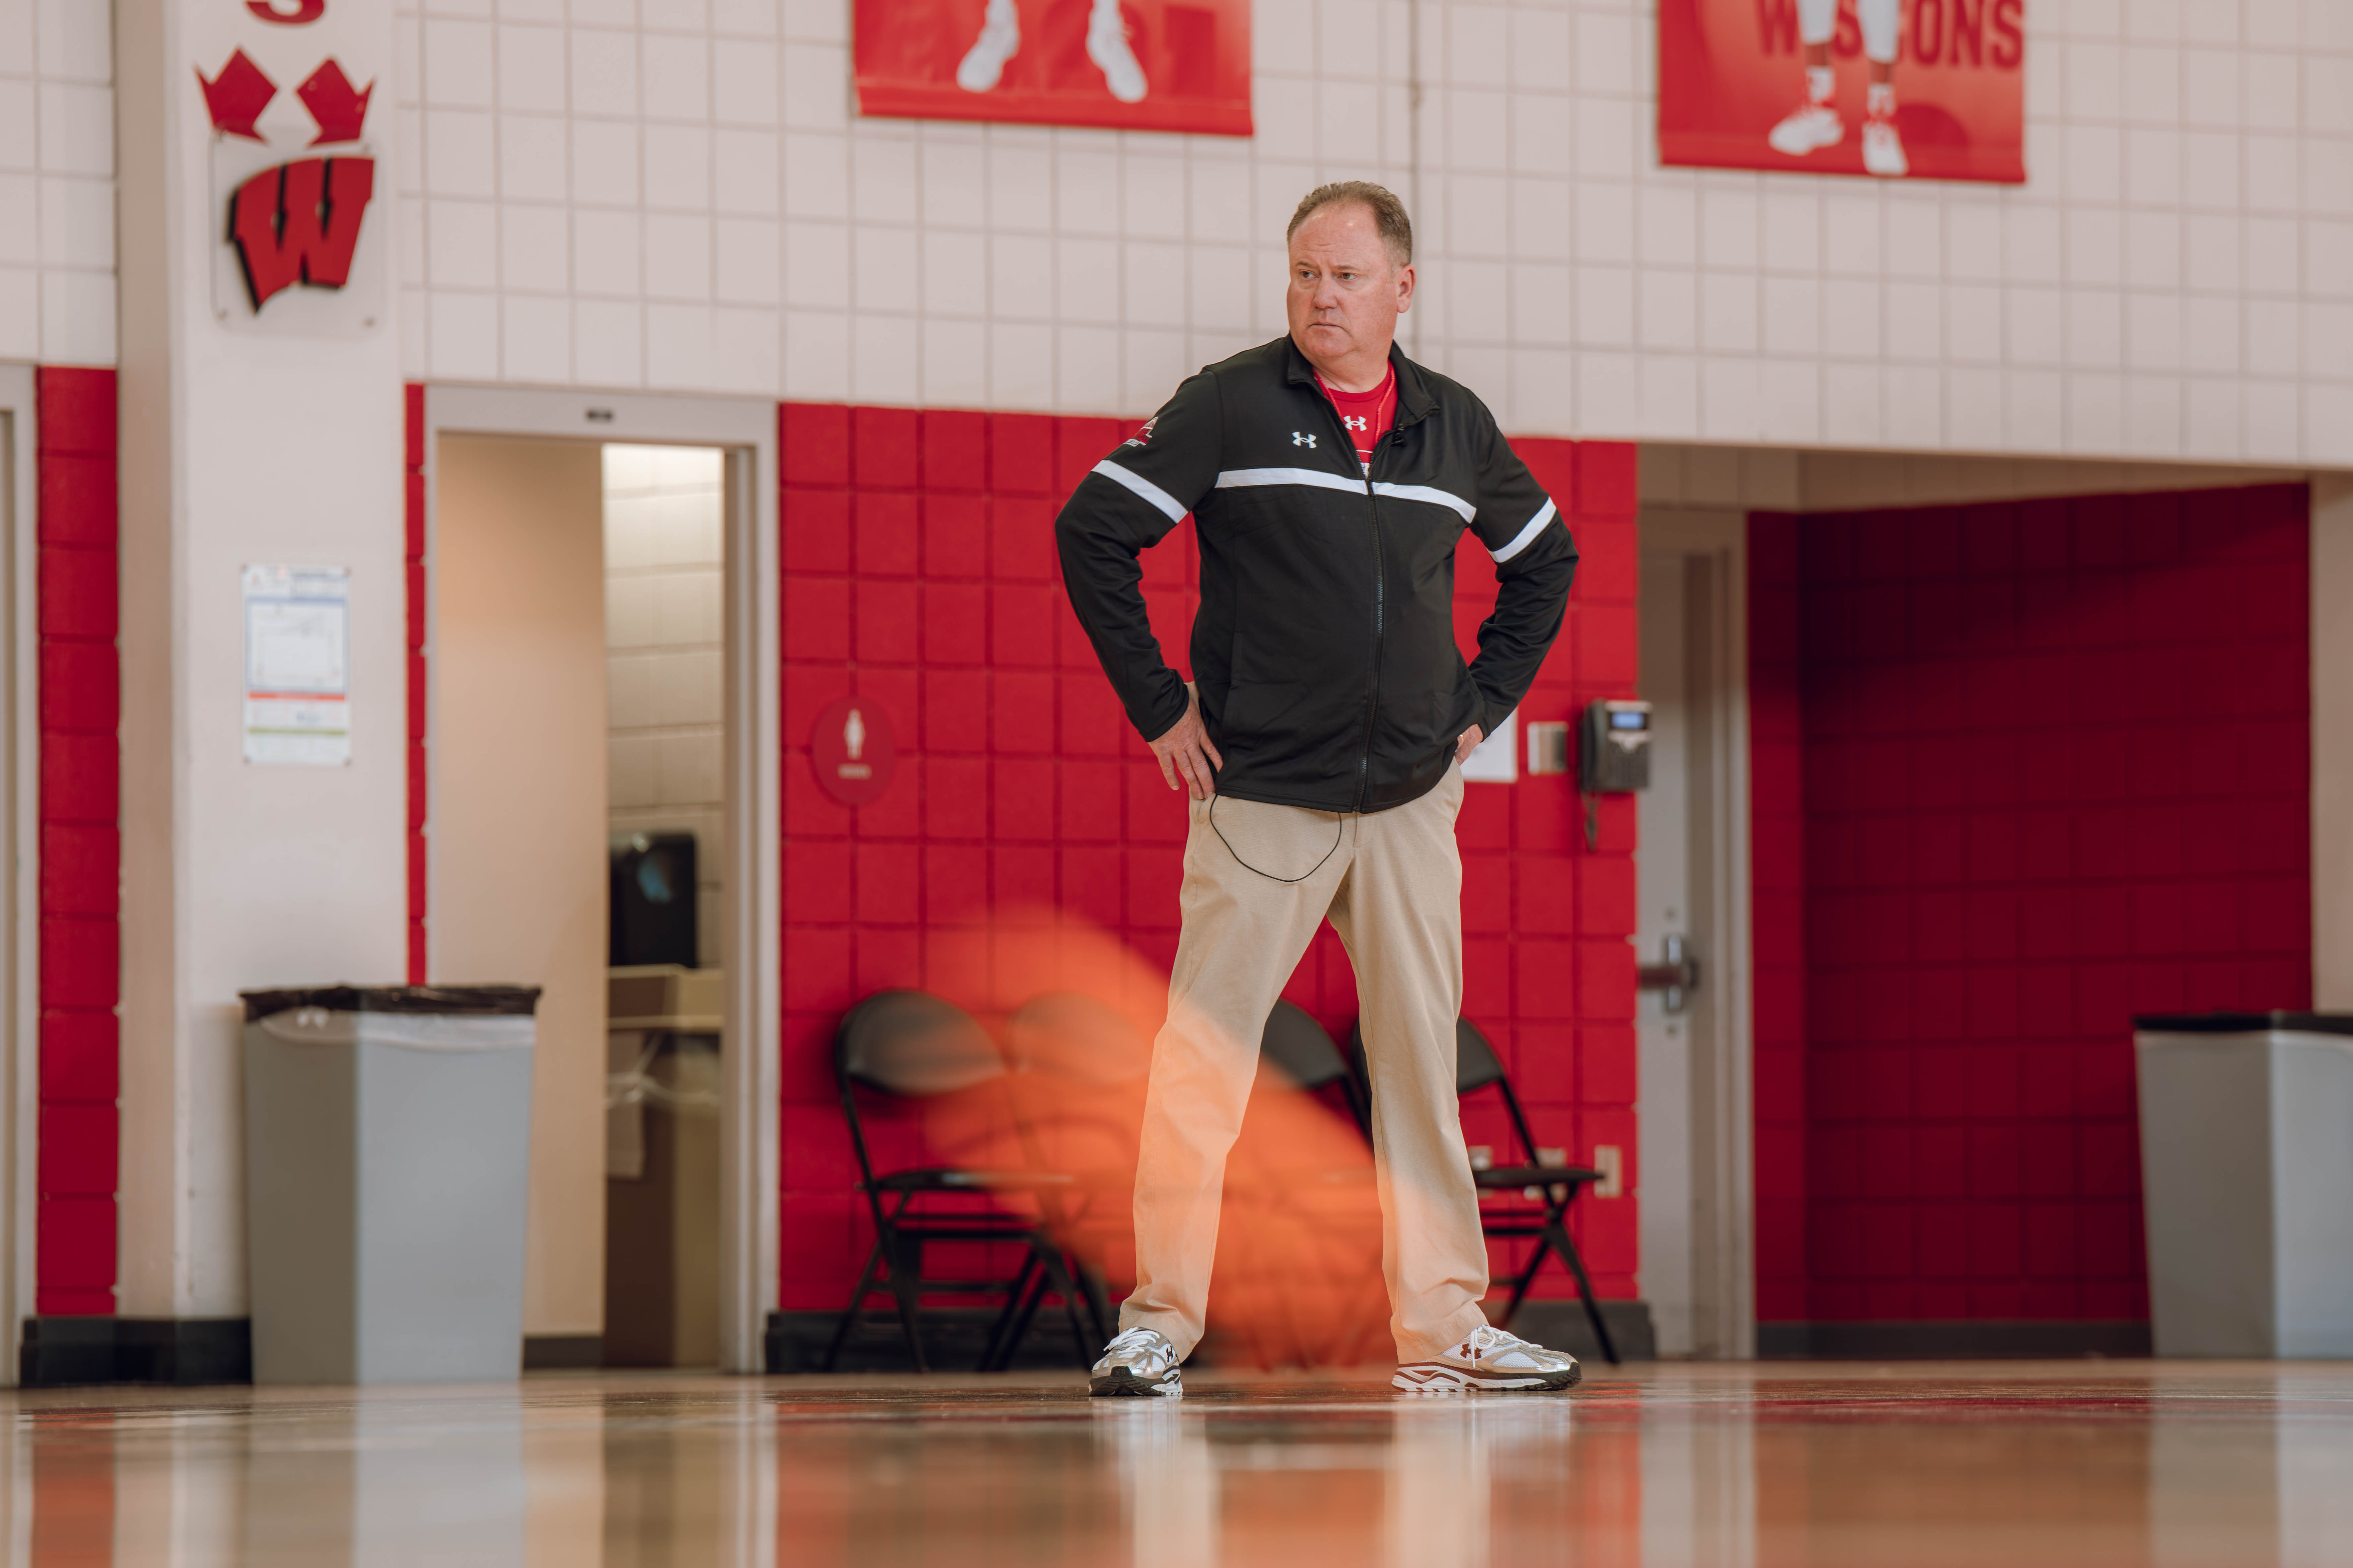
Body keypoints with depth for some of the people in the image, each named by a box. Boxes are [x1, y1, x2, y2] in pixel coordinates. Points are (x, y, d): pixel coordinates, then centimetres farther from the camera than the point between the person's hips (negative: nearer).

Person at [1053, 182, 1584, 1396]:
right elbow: (1092, 533, -4)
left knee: (1422, 1057, 6)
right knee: (1206, 1050, -7)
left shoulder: (1454, 428, 9)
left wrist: (1484, 700, 15)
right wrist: (1157, 703, -6)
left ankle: (1440, 1326, 12)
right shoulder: (1231, 407, -3)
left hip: (1413, 804, 4)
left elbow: (1544, 559, 25)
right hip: (1259, 795, -4)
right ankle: (1158, 1320, -1)